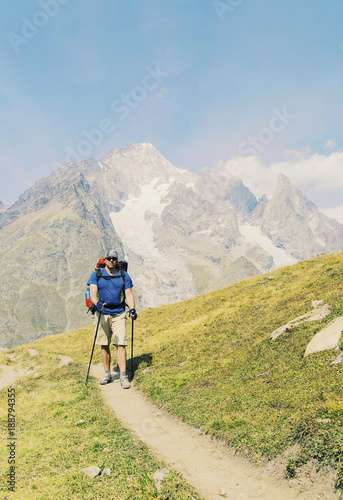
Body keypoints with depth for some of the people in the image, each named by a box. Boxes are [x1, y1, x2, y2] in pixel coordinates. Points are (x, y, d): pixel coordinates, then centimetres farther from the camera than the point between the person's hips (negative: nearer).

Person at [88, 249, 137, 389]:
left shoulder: (124, 276, 6)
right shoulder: (96, 275, 2)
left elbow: (129, 295, 4)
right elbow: (93, 293, -8)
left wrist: (132, 309, -13)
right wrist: (97, 302, -31)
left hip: (118, 314, 0)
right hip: (102, 314, 0)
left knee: (121, 344, -8)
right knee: (104, 345, 7)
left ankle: (123, 376, -4)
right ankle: (107, 374, 21)